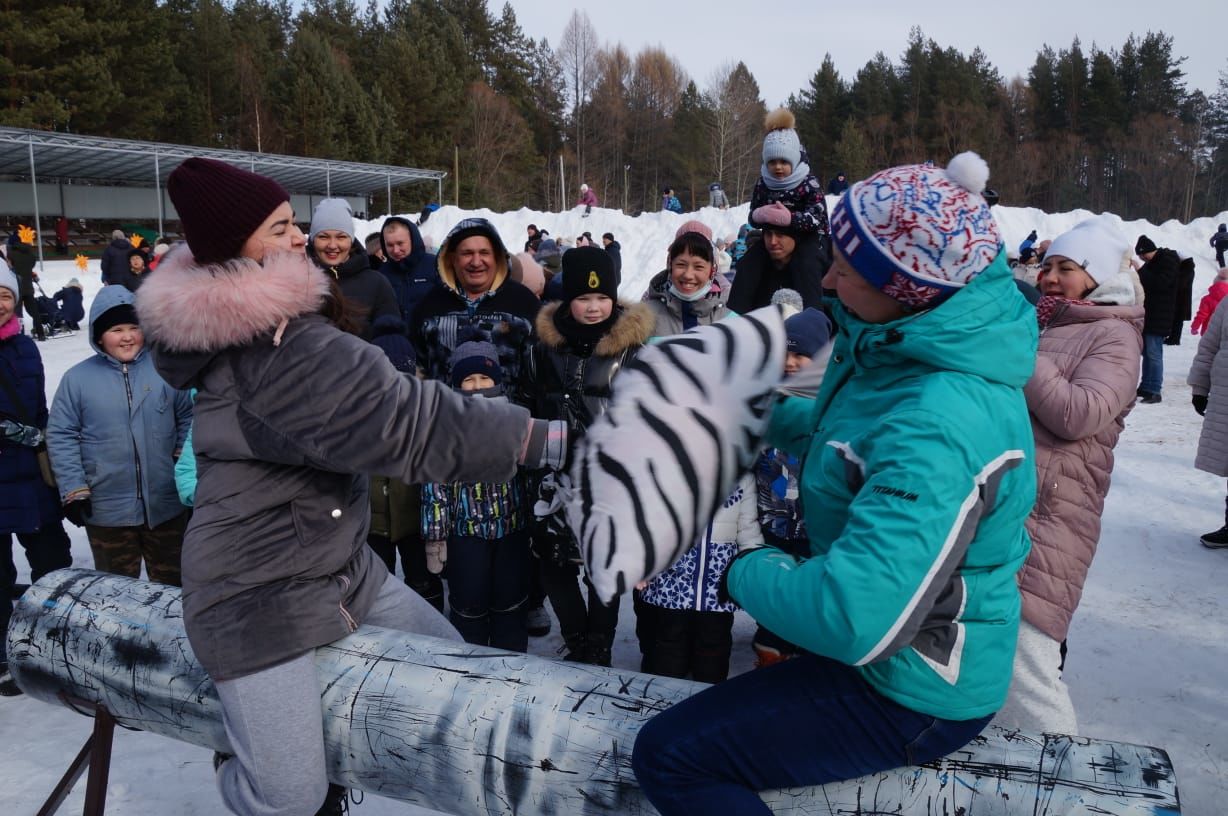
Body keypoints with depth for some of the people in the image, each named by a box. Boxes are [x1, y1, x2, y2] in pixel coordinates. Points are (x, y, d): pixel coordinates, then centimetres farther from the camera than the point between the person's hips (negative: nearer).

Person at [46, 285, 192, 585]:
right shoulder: (77, 378, -2)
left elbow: (188, 416, 6)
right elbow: (61, 437, -1)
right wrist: (74, 490, -6)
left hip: (166, 504, 1)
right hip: (107, 510, 0)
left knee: (172, 583, 16)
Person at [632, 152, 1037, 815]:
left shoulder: (938, 428, -36)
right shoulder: (908, 353, -6)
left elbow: (854, 620, -39)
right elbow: (844, 435, 14)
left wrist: (748, 569, -22)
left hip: (915, 694, -9)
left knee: (667, 755, -11)